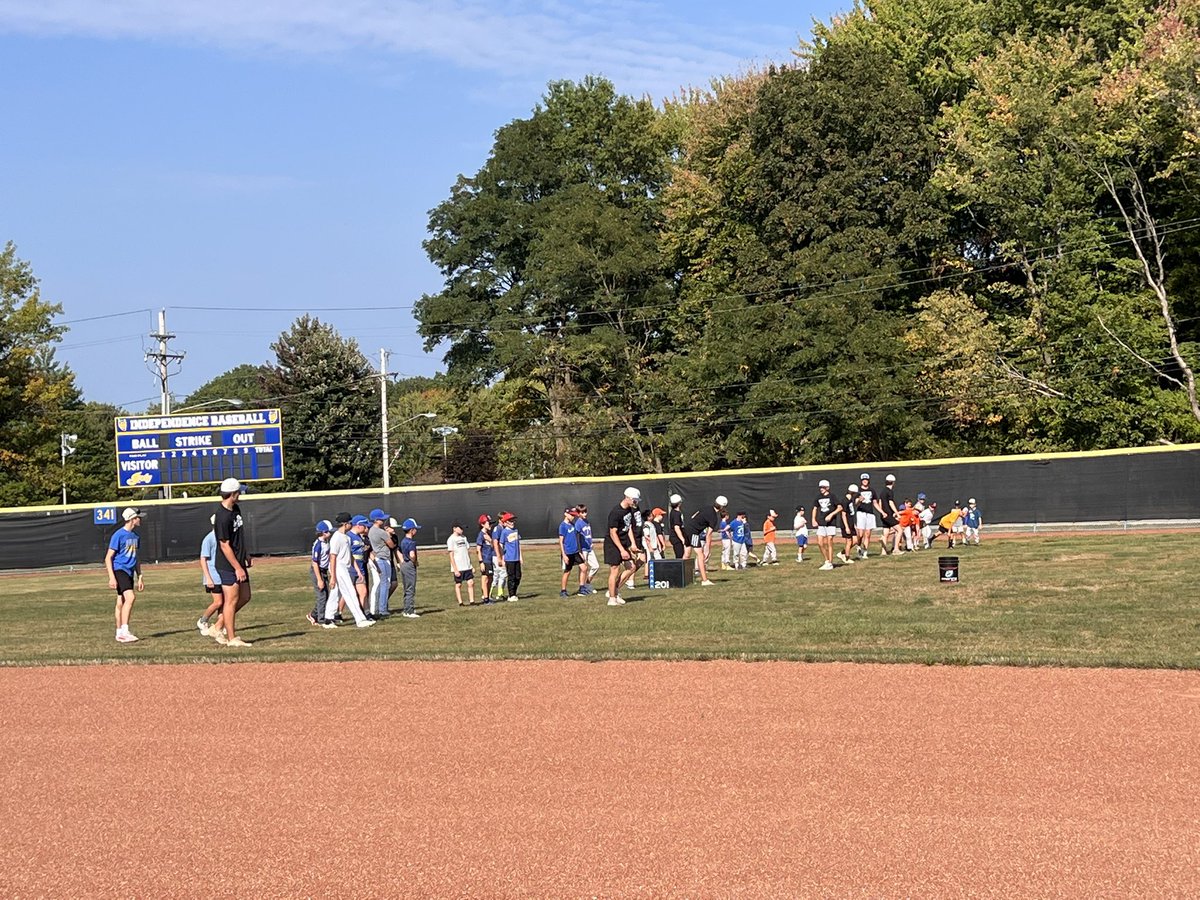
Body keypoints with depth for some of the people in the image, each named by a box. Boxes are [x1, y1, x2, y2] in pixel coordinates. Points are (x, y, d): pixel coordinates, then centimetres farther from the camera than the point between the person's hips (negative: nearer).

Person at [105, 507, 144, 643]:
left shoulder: (136, 536, 14)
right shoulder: (119, 535, -11)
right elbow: (108, 557, -11)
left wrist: (139, 577, 22)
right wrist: (111, 577, -18)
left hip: (129, 572, 8)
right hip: (119, 569, -8)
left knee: (121, 602, 11)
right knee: (130, 597, -22)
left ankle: (120, 634, 15)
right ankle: (124, 631, -24)